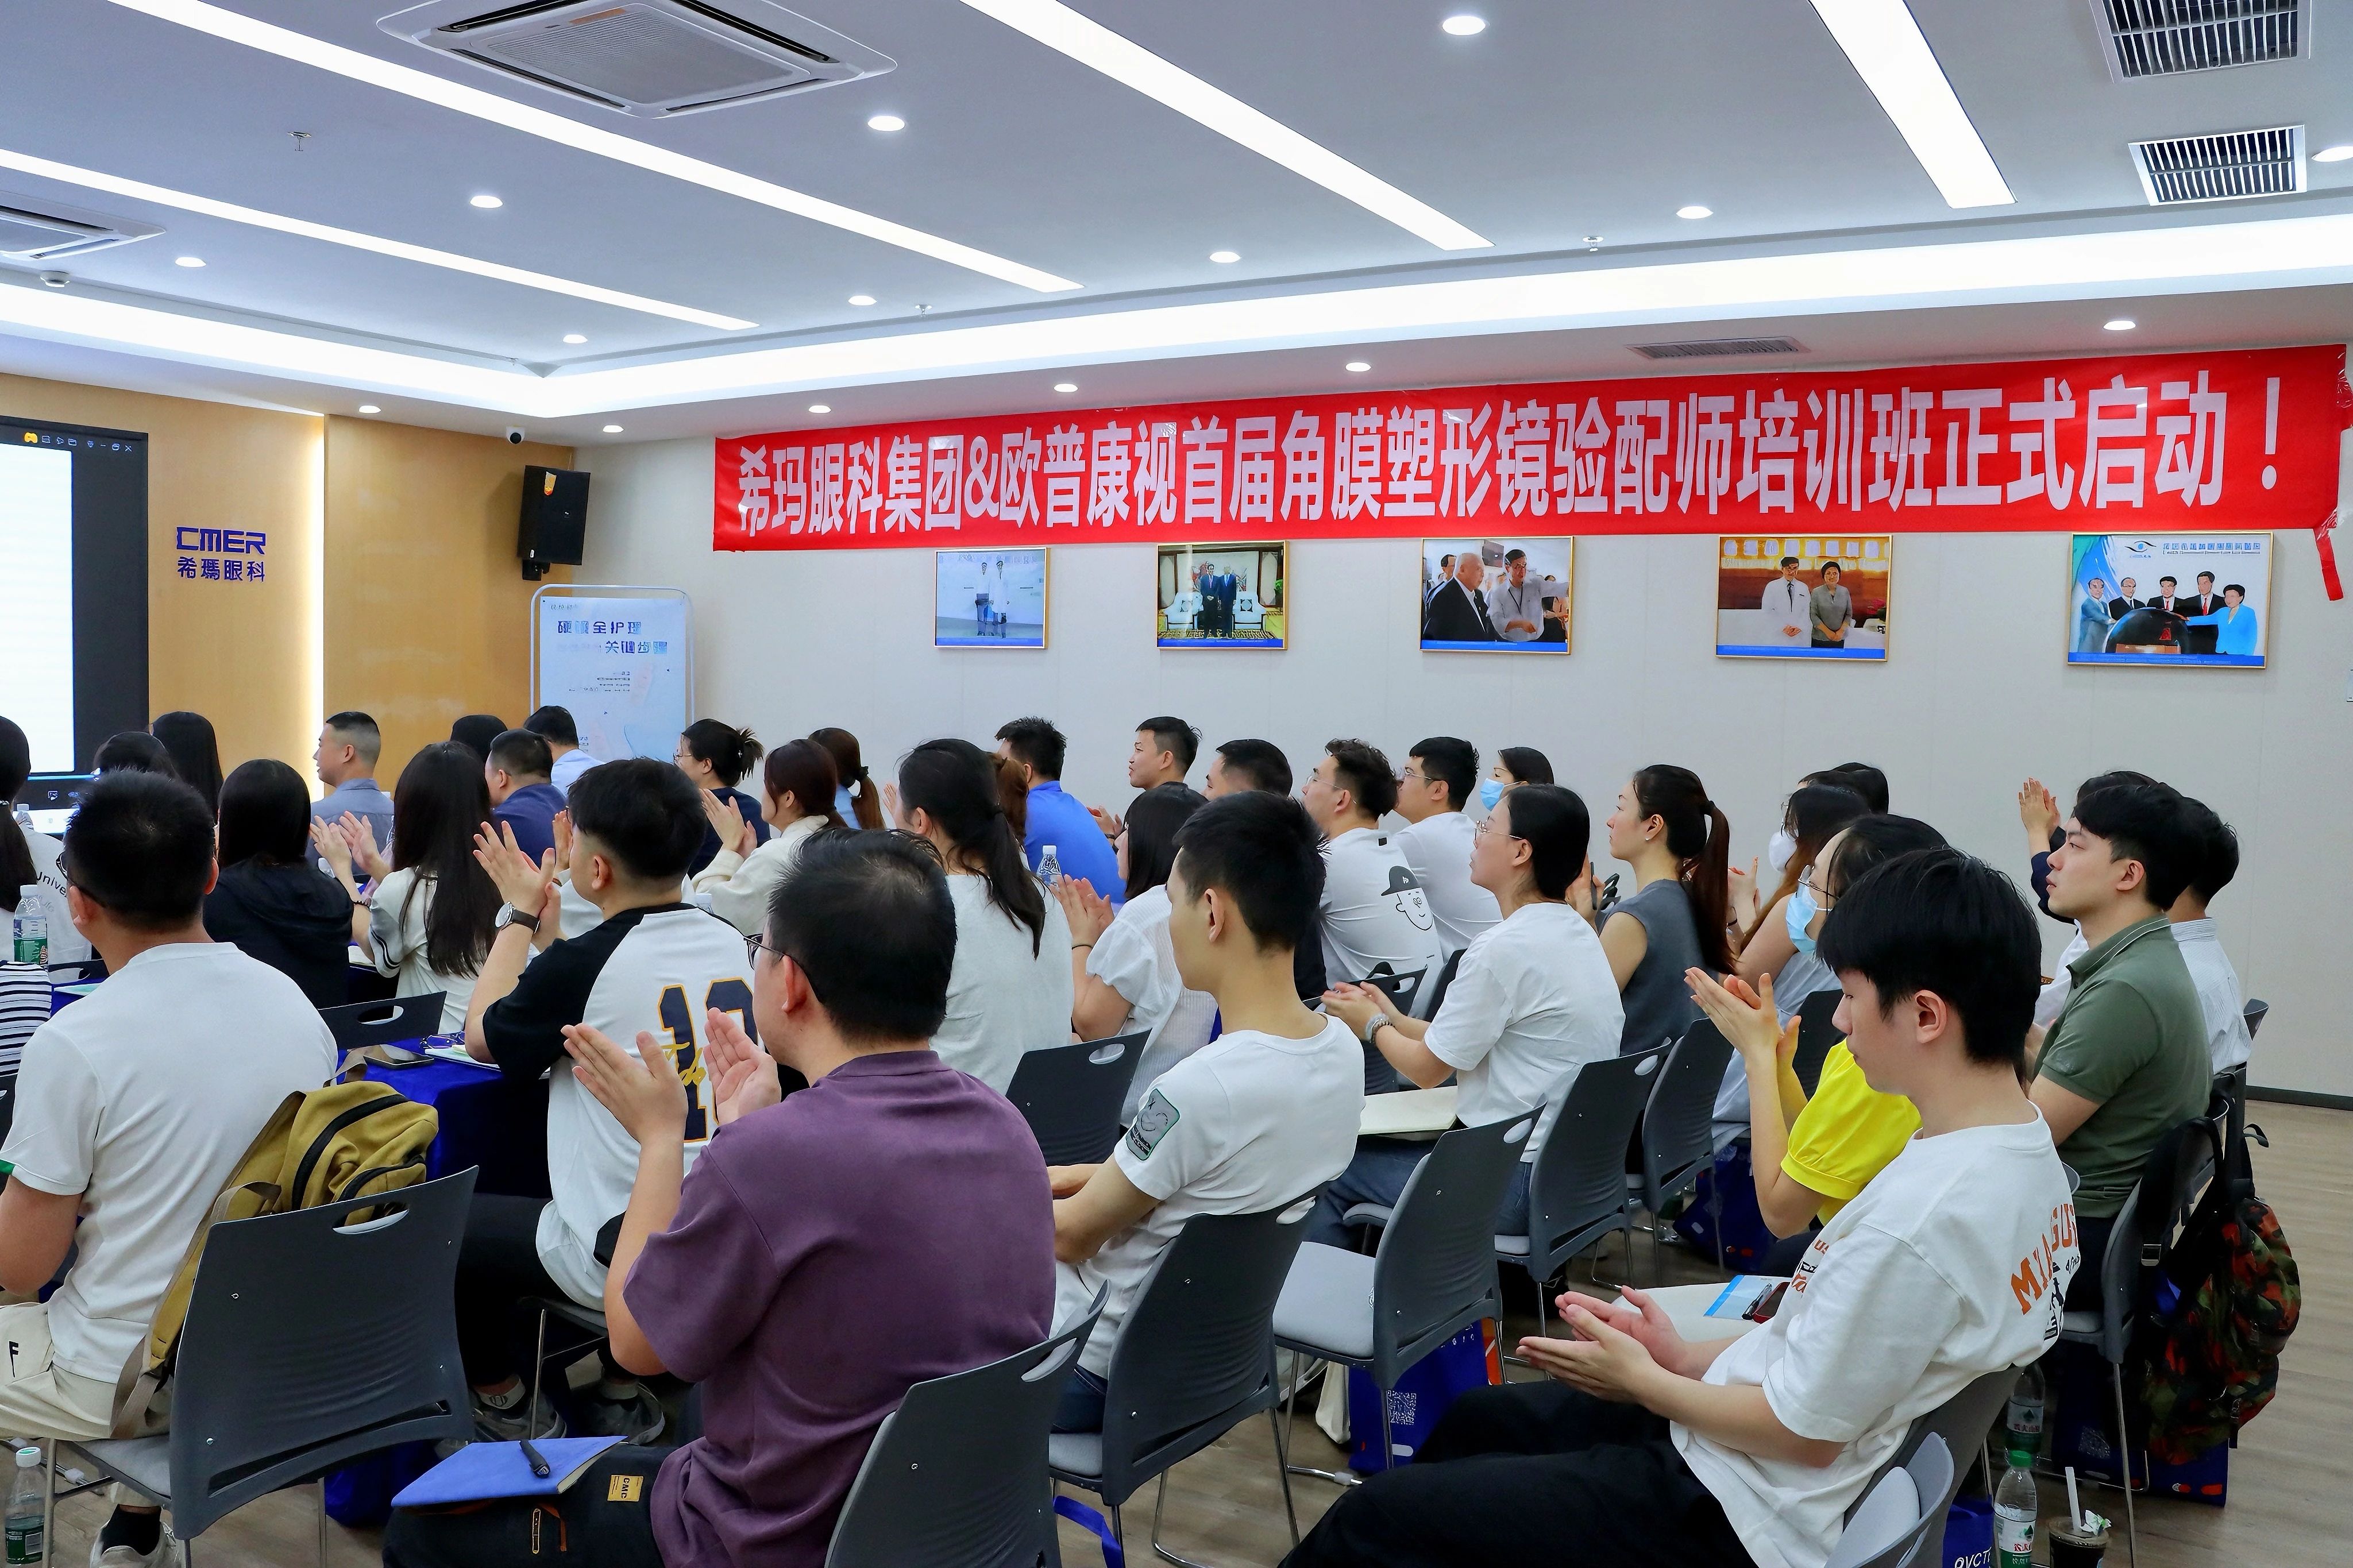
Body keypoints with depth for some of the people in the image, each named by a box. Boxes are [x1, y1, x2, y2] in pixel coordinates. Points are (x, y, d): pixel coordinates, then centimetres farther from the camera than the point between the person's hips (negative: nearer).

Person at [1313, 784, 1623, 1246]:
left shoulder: (1502, 947, -20)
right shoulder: (1579, 935, 7)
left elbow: (1427, 1070, -10)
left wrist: (1372, 1026, 9)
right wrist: (1393, 1019, 17)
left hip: (1521, 1183, -9)